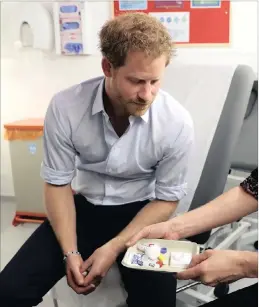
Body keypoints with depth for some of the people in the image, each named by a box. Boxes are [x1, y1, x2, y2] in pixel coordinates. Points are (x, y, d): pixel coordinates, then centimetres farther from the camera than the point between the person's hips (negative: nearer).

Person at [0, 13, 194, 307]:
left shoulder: (177, 122, -21)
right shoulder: (65, 107, -19)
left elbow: (167, 199, -9)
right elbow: (57, 183, -7)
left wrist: (113, 248, -18)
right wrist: (70, 252, -18)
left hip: (141, 213, 0)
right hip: (84, 207, 1)